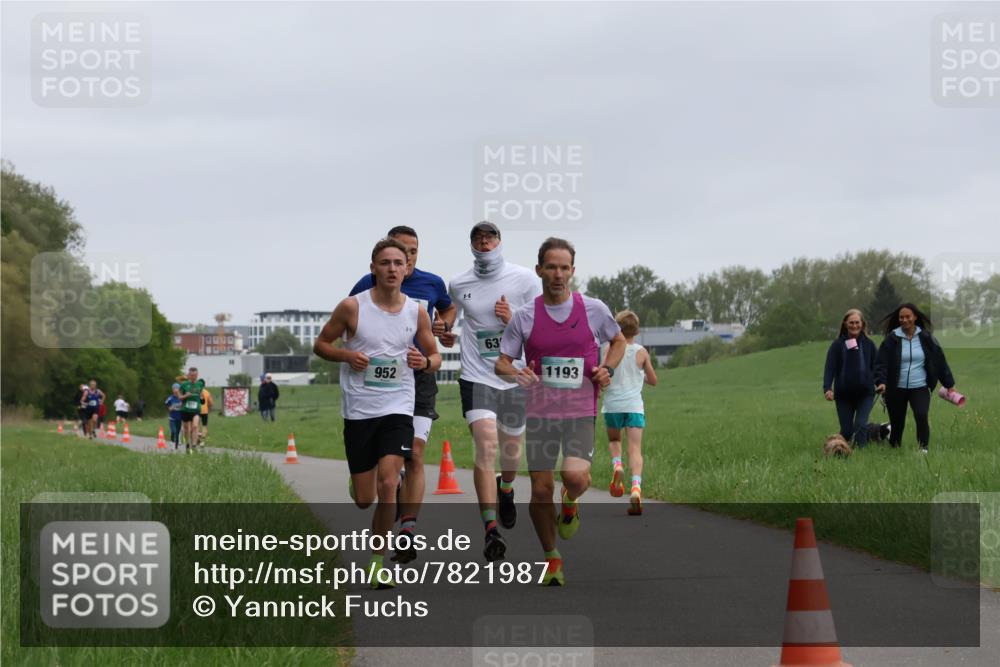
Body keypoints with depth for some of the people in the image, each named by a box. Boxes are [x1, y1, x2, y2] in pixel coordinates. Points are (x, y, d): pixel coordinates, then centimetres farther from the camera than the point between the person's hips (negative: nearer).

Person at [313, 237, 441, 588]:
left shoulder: (417, 312, 2)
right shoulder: (352, 307, -4)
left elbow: (435, 357, 13)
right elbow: (321, 344, 6)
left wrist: (425, 362, -11)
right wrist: (346, 355, -14)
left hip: (398, 407, 0)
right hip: (358, 410, 0)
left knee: (387, 483, -17)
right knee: (363, 499, 4)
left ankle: (379, 559, -3)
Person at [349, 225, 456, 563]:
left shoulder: (432, 284, 5)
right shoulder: (369, 285, 0)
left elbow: (449, 309, 27)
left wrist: (443, 326, 5)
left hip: (420, 377, 0)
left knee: (414, 455, -11)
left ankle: (408, 530, -15)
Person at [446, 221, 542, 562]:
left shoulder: (525, 279, -2)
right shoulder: (458, 285, 2)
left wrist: (512, 320, -17)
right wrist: (446, 335, 5)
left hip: (517, 377, 1)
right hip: (477, 377, -1)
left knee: (511, 450, 16)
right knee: (486, 446, -19)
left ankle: (506, 488, 52)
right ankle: (490, 530, -21)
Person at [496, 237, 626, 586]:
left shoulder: (594, 309, 1)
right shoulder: (524, 316, 1)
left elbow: (618, 341, 18)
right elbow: (501, 361, 6)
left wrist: (608, 369, -1)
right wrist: (514, 373, -17)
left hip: (581, 412, -1)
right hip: (540, 412, 1)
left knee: (575, 476, -23)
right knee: (541, 489, -1)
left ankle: (570, 503, 15)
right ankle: (551, 557, 20)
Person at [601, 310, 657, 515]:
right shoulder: (642, 352, 2)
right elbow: (653, 381, 11)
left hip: (612, 405, 0)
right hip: (634, 406, 0)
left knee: (614, 440, 25)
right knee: (635, 448, -6)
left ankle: (617, 464, -6)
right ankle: (636, 487, -27)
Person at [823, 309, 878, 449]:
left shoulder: (868, 344, 4)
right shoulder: (838, 344, -1)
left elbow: (876, 367, 6)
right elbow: (829, 368, -8)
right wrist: (827, 388, -22)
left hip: (865, 393, 0)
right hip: (844, 394, 0)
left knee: (861, 425, -18)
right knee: (846, 431, 3)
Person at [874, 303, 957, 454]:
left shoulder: (926, 338, 1)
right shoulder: (891, 339, -2)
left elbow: (940, 361, 7)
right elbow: (881, 362, -6)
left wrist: (949, 384, 9)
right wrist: (881, 382, -23)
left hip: (920, 388, 0)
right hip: (896, 389, 0)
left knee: (921, 416, -24)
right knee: (897, 424, 5)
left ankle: (923, 450, -16)